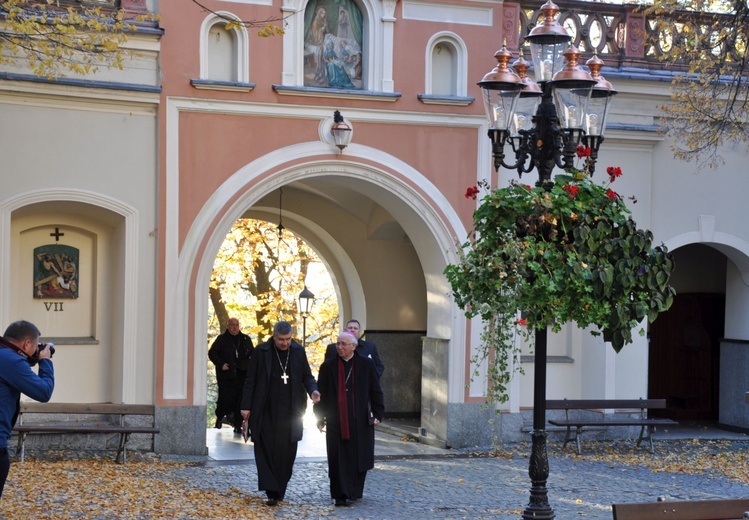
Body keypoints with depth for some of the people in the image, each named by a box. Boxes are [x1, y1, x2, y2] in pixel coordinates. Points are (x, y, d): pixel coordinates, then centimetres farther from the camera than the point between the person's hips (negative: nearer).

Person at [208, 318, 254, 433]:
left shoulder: (246, 339, 11)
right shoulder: (222, 339, 3)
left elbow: (253, 354, 21)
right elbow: (212, 353, 3)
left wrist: (249, 364, 2)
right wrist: (221, 364, -9)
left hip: (241, 375, 2)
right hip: (226, 375, -2)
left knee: (240, 400, -2)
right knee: (225, 399, -5)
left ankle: (238, 425, 5)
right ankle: (220, 416, 24)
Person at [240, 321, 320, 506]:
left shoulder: (298, 351, 5)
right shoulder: (261, 351, -2)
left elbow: (307, 376, 13)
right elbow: (250, 380, 1)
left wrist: (313, 390, -8)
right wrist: (246, 406, -3)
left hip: (290, 411, 2)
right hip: (265, 412, -2)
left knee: (286, 452, 4)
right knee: (266, 451, -7)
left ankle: (279, 491, 14)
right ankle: (272, 492, -8)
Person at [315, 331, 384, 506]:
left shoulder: (366, 364, 3)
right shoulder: (328, 366, 4)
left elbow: (375, 391, 5)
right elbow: (321, 393, 7)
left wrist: (377, 413, -1)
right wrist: (320, 417, 3)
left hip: (360, 420, 0)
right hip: (336, 421, 0)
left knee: (359, 457, 7)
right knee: (339, 459, -3)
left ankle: (355, 491, 24)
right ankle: (341, 495, 1)